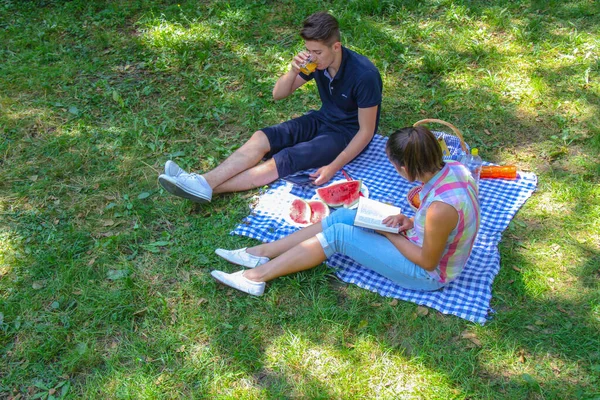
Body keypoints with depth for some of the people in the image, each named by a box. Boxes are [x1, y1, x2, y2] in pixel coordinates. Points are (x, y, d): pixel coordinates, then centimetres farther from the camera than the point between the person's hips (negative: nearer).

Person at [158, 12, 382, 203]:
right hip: (322, 119, 7)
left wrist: (333, 167, -27)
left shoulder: (364, 75, -27)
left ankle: (205, 188, -32)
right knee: (262, 138, -17)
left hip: (347, 133, -6)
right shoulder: (316, 61, -8)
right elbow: (278, 94, -1)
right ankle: (203, 181, -28)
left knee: (284, 160, -27)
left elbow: (366, 131, -21)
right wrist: (293, 71, -22)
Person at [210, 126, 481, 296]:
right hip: (423, 242, 8)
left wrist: (390, 234, -13)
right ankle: (262, 252, 7)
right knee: (342, 216, 1)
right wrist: (410, 222, -7)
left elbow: (428, 262, -24)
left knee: (338, 233, -13)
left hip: (426, 274, -8)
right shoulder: (453, 168, -11)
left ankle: (257, 276, -4)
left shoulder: (441, 207, -37)